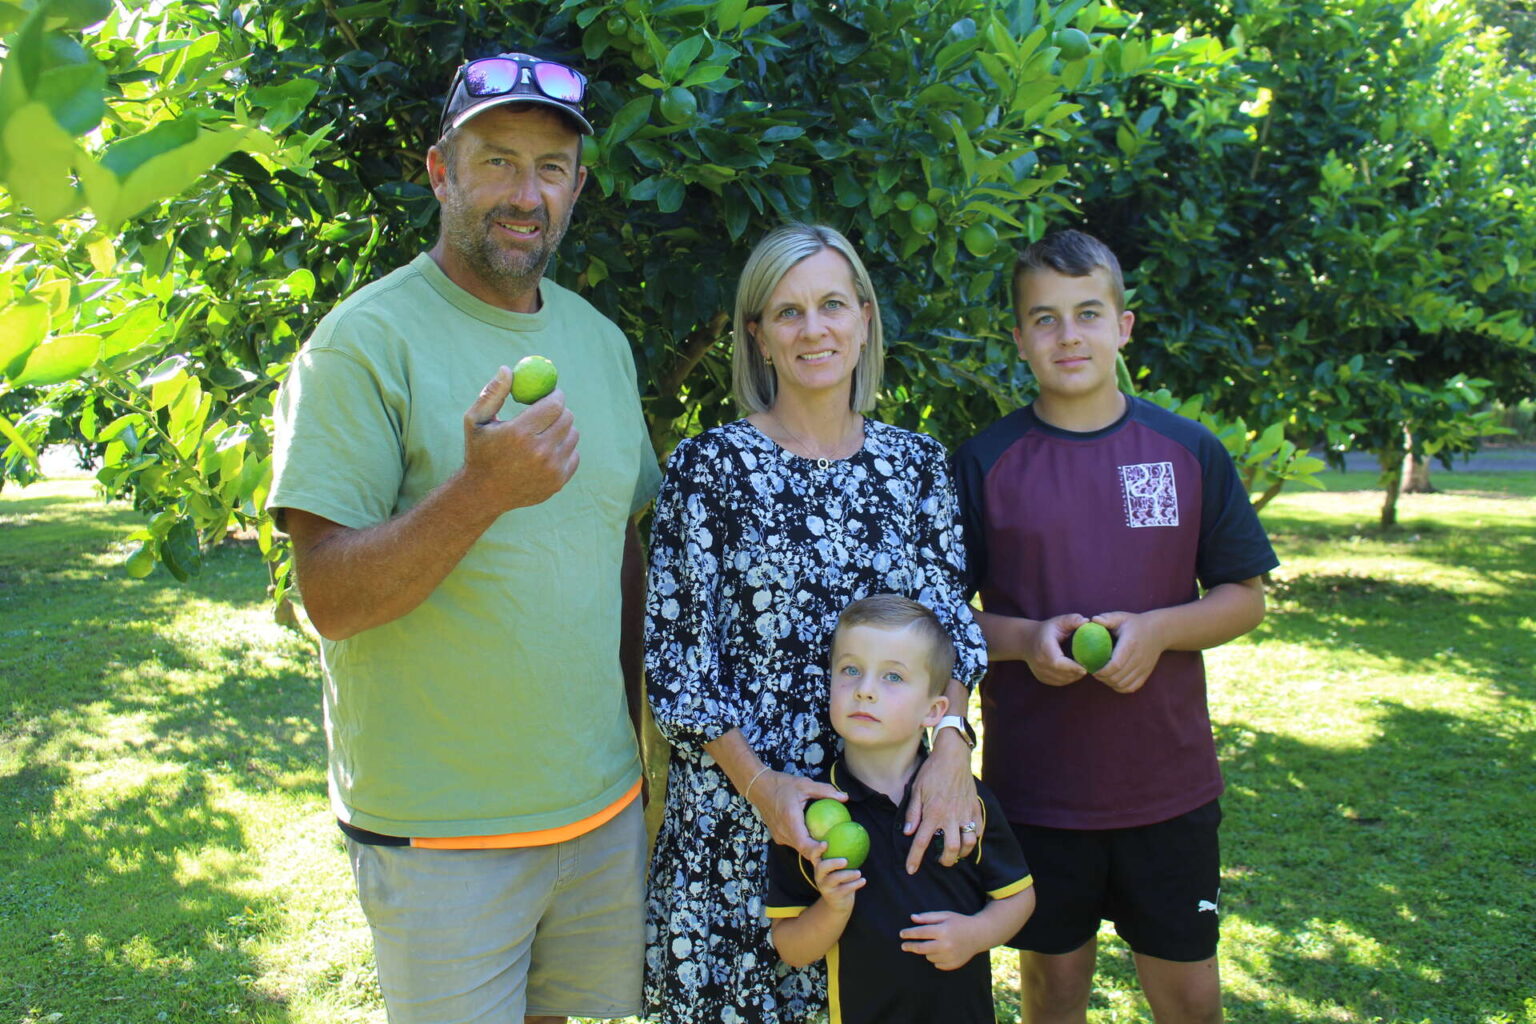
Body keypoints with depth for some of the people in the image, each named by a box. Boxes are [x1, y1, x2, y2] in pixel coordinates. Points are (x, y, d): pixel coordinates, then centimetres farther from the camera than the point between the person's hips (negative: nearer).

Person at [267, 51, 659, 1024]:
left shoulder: (601, 340, 7)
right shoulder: (367, 341, -13)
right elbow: (331, 600, -17)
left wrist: (645, 740, 13)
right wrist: (479, 492, -32)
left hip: (605, 802, 6)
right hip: (438, 829, -5)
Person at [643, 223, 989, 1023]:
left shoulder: (915, 463, 4)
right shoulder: (709, 466, -6)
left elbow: (948, 617, 1)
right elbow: (675, 655, -7)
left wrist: (951, 743, -16)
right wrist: (761, 784, -15)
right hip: (736, 807, -3)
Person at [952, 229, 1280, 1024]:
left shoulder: (1189, 452, 0)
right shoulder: (983, 463, -3)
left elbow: (1244, 598, 5)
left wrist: (1157, 629, -15)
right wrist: (1024, 639, -18)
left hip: (1170, 785, 1)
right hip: (1035, 785, -1)